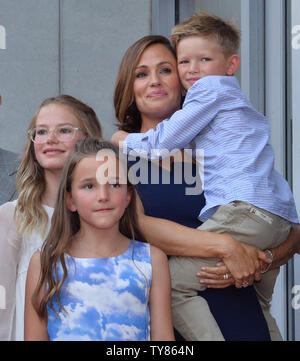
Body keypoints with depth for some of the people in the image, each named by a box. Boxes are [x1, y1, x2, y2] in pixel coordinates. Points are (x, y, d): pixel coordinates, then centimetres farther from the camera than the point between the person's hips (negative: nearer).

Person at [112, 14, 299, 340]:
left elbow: (164, 141, 4)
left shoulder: (211, 87, 4)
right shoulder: (232, 98, 33)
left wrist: (122, 140, 18)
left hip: (246, 210, -10)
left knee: (170, 281, -15)